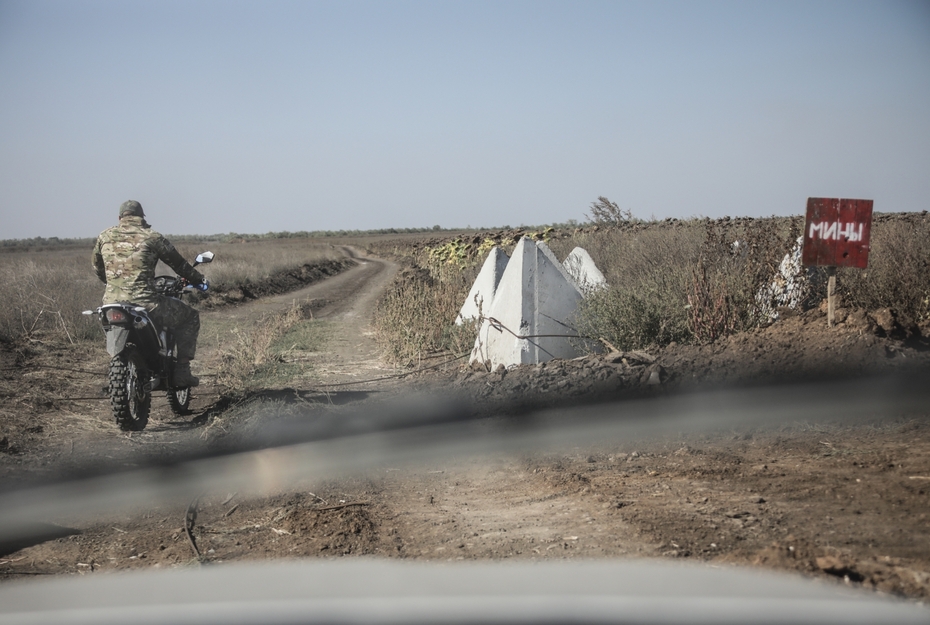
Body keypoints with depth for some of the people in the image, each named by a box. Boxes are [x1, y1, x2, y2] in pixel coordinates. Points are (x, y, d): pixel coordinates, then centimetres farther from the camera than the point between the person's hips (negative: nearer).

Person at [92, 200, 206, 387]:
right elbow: (178, 263, 12)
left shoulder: (105, 236, 11)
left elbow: (98, 268, 23)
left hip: (111, 303, 5)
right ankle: (181, 371, 7)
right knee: (190, 317, 15)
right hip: (144, 303, -5)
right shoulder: (152, 237, 2)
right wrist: (199, 279, 29)